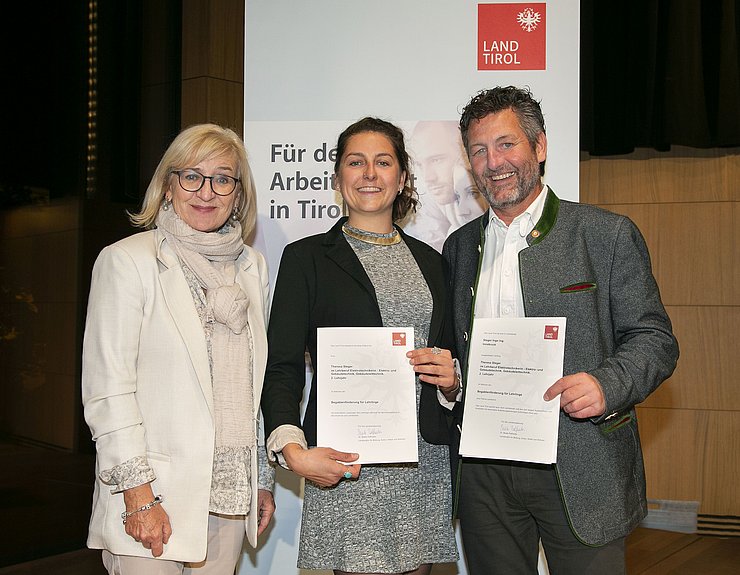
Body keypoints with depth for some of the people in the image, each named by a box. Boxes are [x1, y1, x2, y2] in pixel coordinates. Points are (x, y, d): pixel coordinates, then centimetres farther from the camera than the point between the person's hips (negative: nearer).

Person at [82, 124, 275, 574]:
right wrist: (139, 495, -14)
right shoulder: (127, 260, -5)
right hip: (154, 496, -4)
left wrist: (263, 478, 15)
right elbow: (107, 387, -10)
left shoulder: (252, 266, 11)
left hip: (230, 495, 5)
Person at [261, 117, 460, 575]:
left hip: (425, 466, 4)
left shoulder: (430, 261, 16)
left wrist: (451, 378, 0)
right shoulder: (308, 257, 4)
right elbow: (282, 366, -1)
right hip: (346, 464, -4)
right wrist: (292, 449, -17)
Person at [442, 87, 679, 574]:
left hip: (579, 473, -4)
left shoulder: (608, 235, -2)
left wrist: (607, 385, -22)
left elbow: (654, 338, -3)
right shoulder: (460, 246, 12)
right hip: (485, 473, 4)